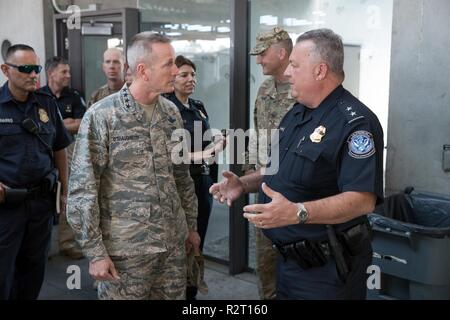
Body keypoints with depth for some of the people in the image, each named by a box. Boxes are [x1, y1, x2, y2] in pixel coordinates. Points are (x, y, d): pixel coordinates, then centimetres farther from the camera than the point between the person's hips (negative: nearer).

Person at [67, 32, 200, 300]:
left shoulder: (172, 112, 5)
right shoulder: (102, 116, -13)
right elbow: (82, 189, -13)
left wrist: (192, 226, 15)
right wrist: (95, 251, -13)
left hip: (174, 242, 5)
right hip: (125, 248, -5)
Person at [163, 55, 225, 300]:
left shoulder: (198, 107, 11)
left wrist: (216, 144, 1)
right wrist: (194, 156, -24)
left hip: (203, 182, 7)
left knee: (197, 243, 14)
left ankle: (191, 293, 28)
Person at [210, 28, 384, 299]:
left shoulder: (355, 122, -21)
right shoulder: (297, 113, 9)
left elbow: (363, 199, -29)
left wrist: (297, 213, -39)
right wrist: (244, 183, 2)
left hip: (326, 268, -8)